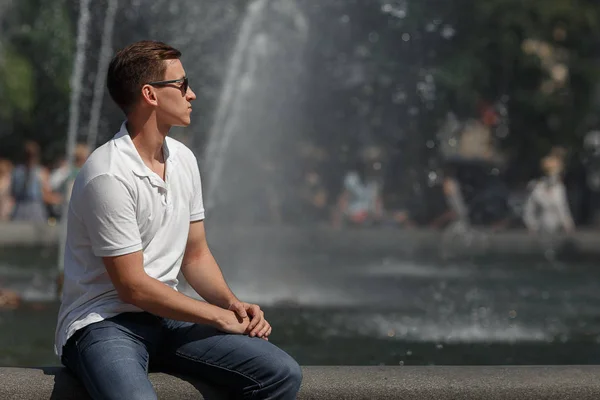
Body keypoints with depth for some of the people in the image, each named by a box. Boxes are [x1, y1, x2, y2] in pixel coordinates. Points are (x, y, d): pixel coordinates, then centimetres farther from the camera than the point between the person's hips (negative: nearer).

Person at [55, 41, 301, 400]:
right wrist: (220, 316, -10)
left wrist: (234, 303, -2)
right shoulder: (108, 175, -18)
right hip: (104, 324, -8)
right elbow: (132, 286, -17)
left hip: (166, 318, 8)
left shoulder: (183, 159, 9)